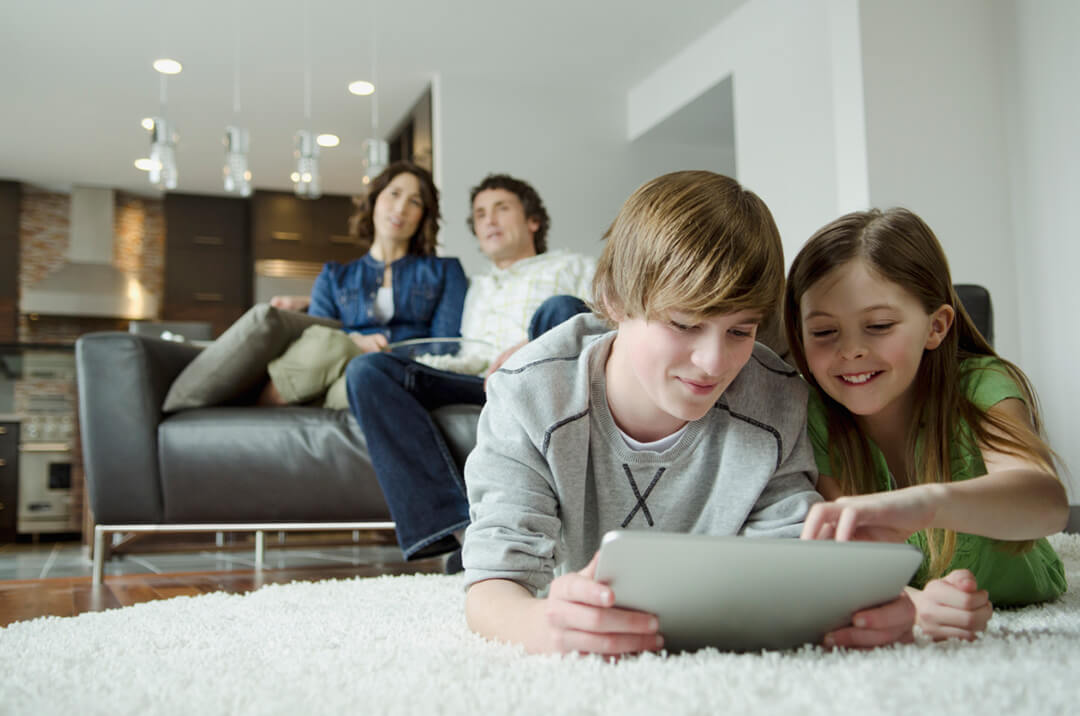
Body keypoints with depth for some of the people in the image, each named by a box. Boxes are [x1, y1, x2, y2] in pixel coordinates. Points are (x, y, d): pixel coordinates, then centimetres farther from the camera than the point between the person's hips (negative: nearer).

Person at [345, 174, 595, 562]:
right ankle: (461, 527, -39)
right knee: (367, 369, -20)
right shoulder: (476, 288, 38)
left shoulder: (573, 267, 26)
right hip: (480, 385, 3)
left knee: (561, 309, -34)